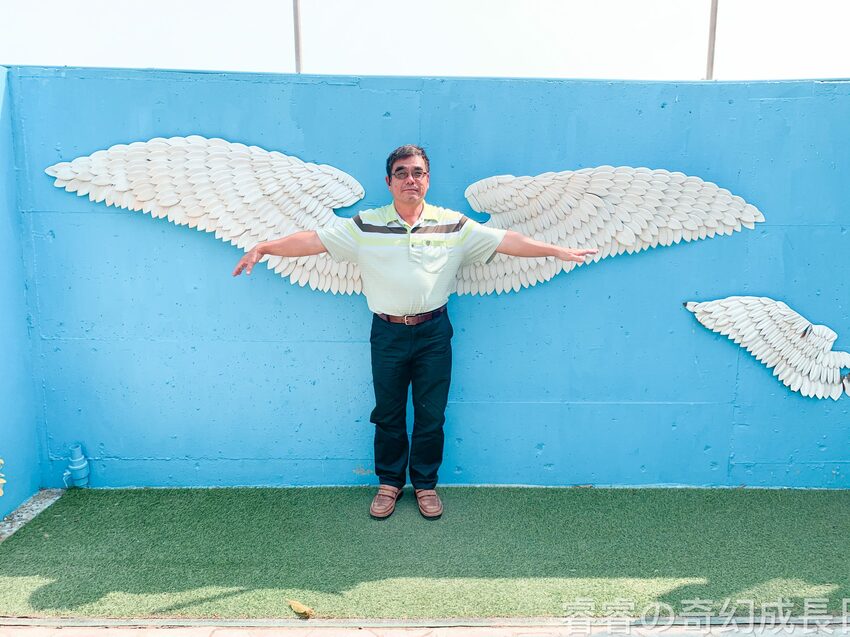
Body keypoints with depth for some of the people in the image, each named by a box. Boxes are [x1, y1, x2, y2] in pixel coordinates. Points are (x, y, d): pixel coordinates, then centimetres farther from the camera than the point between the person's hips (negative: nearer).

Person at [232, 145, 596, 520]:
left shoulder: (454, 225, -1)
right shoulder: (366, 226, -2)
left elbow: (507, 240, -3)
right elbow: (313, 240, -5)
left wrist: (556, 250, -8)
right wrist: (264, 248, -13)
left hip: (433, 332, 0)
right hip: (388, 333, 0)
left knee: (431, 415, 10)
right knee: (388, 414, 13)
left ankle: (426, 484, 30)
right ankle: (390, 483, 32)